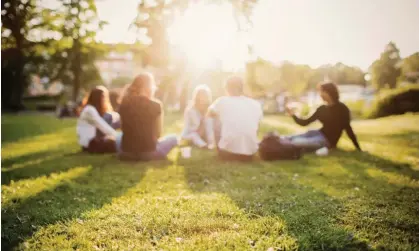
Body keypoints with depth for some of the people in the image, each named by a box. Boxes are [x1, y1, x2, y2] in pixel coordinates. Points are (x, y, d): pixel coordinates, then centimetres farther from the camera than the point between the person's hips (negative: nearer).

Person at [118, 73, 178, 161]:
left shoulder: (124, 104, 0)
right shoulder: (156, 105, -9)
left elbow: (125, 129, 11)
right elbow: (158, 134, 0)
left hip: (126, 152, 3)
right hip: (148, 152, -3)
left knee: (118, 139, 37)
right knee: (173, 138, 21)